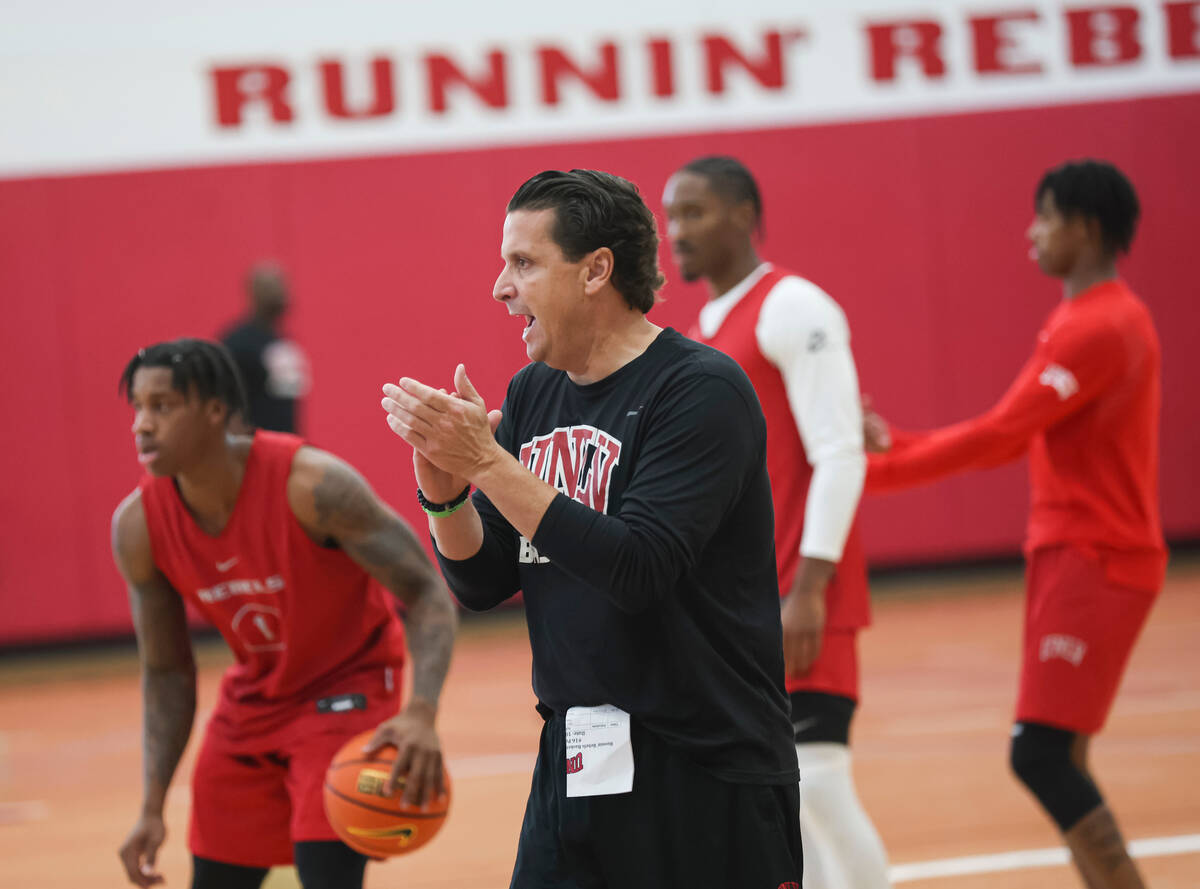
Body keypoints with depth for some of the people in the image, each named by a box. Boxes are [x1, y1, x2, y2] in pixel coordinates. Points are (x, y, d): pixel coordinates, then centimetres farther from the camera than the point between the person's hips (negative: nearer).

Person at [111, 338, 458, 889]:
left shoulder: (312, 485, -30)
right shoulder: (137, 527, -14)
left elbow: (426, 594, -26)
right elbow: (166, 671, -1)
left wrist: (422, 714, -43)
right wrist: (153, 807, -6)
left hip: (345, 689, -5)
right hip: (253, 698, 5)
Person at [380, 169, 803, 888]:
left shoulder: (701, 390, -12)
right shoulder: (533, 395, 10)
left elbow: (637, 569, -24)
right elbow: (482, 584, 10)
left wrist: (485, 460, -23)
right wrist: (443, 484, -9)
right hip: (574, 767, 6)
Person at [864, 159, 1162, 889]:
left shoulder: (1100, 328, -16)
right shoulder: (1082, 322, 16)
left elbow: (998, 436, -19)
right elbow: (1014, 440, 16)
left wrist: (878, 470, -15)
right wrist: (895, 444, 8)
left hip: (1096, 565, -10)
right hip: (1069, 556, 10)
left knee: (1042, 755, -14)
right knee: (1059, 760, 10)